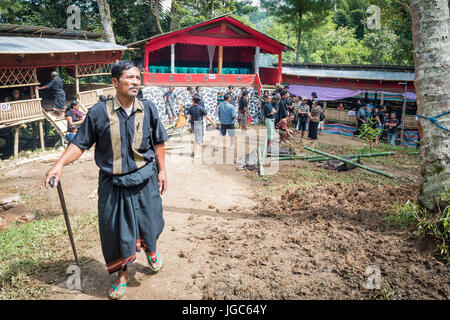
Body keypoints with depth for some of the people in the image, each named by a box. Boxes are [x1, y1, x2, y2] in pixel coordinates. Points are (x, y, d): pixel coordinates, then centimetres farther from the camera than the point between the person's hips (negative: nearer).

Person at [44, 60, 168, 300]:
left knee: (149, 222, 11)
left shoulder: (148, 109, -2)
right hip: (112, 183, -1)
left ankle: (151, 250, 47)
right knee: (115, 229, 7)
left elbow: (158, 143, 7)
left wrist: (161, 171, 5)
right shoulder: (99, 112, -7)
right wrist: (59, 165, -14)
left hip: (144, 179, 1)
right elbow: (80, 143, -2)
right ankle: (122, 274, 31)